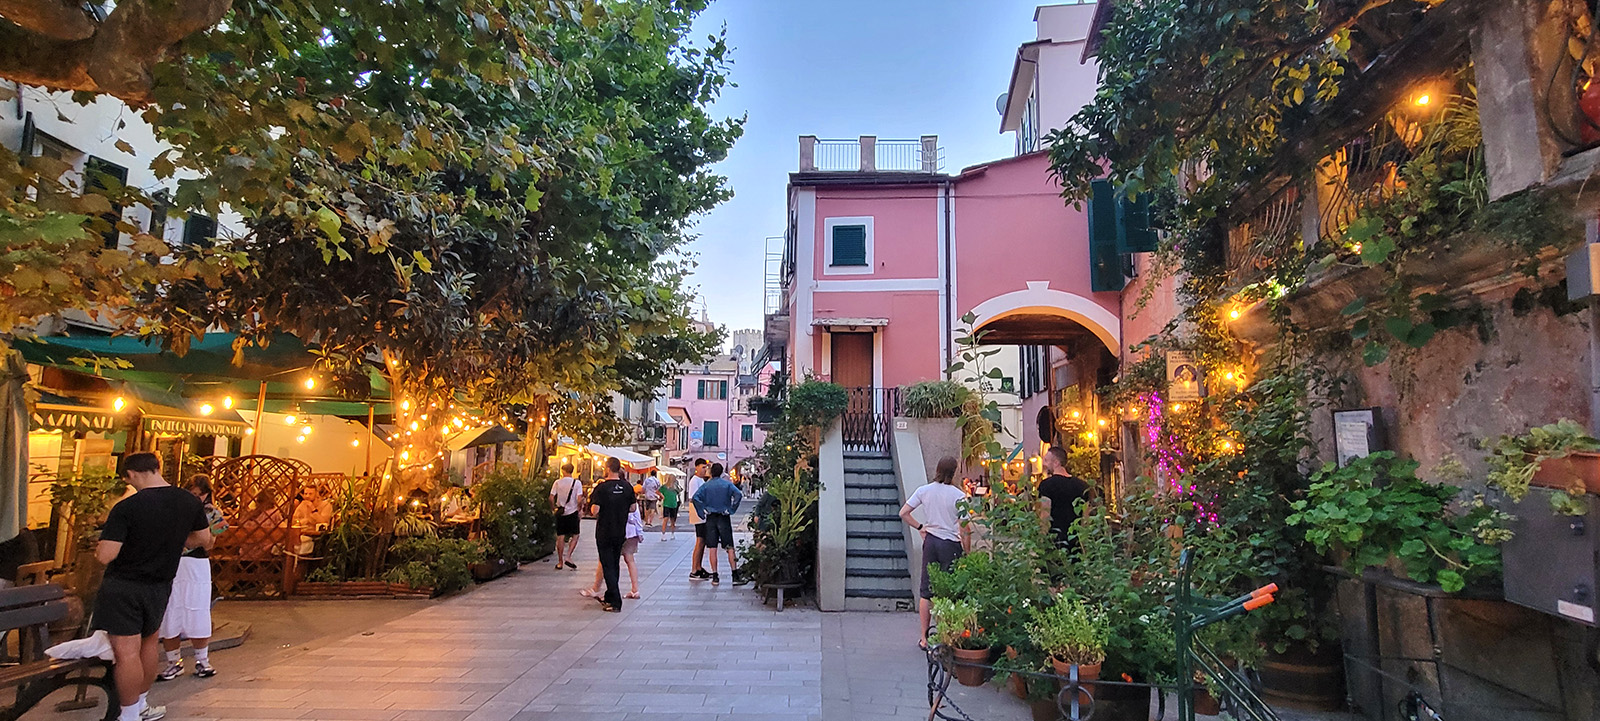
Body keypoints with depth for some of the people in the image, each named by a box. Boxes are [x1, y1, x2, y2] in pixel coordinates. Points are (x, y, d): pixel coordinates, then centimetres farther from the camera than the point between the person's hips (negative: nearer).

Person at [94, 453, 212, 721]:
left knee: (126, 651, 0)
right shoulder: (190, 502, -3)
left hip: (122, 585, -5)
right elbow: (204, 540, 9)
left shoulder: (125, 507, -19)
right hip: (160, 585, 5)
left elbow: (105, 556, -20)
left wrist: (98, 548, 3)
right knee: (149, 642, 21)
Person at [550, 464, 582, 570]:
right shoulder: (577, 483, -6)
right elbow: (579, 500, -13)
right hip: (572, 512, -2)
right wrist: (580, 510, 2)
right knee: (575, 535, 10)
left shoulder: (557, 482, -1)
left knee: (560, 537, 9)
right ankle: (568, 556, -5)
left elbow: (551, 498, -5)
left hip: (560, 512, 2)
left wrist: (553, 507, 11)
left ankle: (560, 561, 13)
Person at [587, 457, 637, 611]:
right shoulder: (627, 487, 0)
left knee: (608, 566, -1)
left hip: (604, 532, -5)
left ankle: (615, 602, -6)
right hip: (621, 532, 5)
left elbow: (595, 510, -19)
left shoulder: (601, 488, -15)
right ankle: (609, 597, 30)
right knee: (615, 565, 18)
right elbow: (633, 508, 4)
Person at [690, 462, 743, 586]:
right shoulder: (727, 484, 0)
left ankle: (715, 577, 3)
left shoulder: (706, 485, 2)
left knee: (713, 548, 3)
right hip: (724, 518, -1)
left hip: (710, 518, 1)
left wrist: (703, 511, -5)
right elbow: (738, 494, -15)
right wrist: (731, 509, -8)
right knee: (730, 547, 3)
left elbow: (695, 498, -11)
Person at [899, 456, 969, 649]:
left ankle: (924, 638, 17)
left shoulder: (924, 490, -1)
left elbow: (903, 513, -1)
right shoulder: (959, 495, -10)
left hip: (930, 541, 3)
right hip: (951, 545, -3)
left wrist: (920, 527, 10)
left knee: (926, 591, 11)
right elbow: (964, 528, -11)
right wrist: (967, 553, -2)